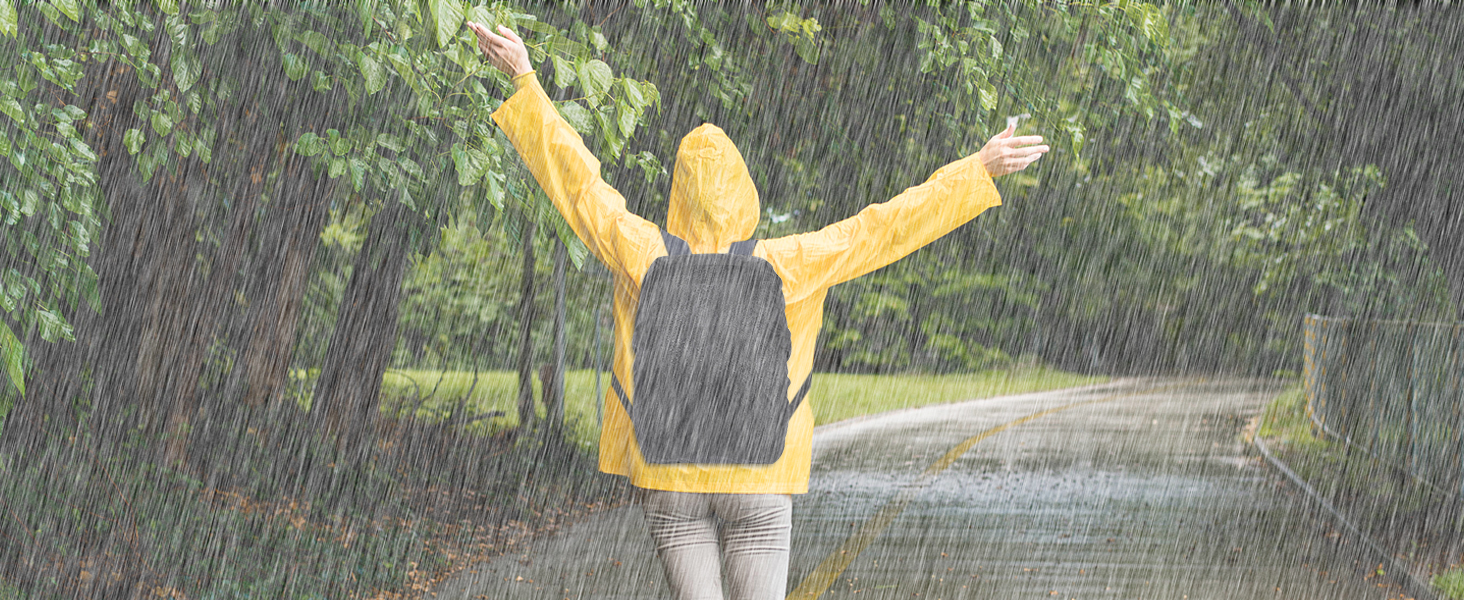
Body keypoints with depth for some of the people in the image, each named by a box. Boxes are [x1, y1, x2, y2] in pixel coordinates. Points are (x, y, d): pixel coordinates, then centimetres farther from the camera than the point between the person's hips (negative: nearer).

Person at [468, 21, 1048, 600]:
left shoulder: (645, 258, -7)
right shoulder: (784, 268, -9)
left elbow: (577, 180, 2)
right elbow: (882, 228, -4)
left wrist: (524, 82, 12)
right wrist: (978, 171, 3)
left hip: (668, 477, 1)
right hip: (758, 478, -1)